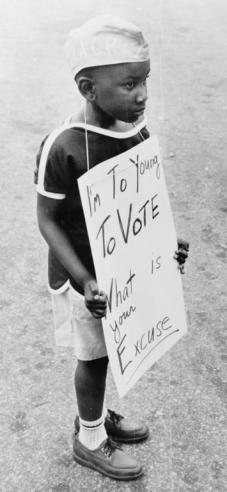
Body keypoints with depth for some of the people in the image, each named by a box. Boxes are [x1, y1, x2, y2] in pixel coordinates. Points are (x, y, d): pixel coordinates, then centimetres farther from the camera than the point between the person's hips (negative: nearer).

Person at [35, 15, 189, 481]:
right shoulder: (62, 148, -27)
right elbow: (48, 220, -18)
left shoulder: (137, 131, -8)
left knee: (109, 352, 23)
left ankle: (95, 414, 51)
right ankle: (90, 440, 40)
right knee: (95, 356, 14)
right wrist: (82, 279, -26)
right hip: (86, 276, -6)